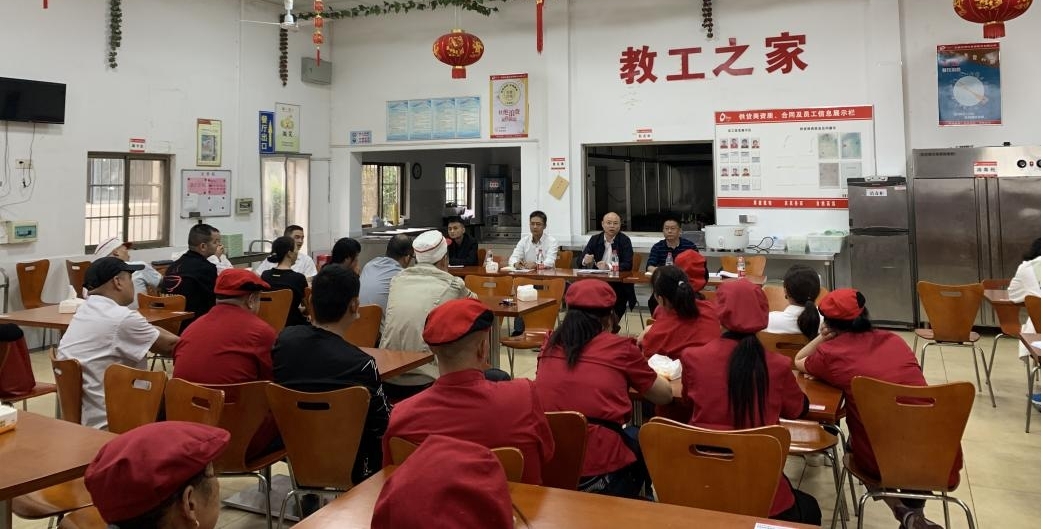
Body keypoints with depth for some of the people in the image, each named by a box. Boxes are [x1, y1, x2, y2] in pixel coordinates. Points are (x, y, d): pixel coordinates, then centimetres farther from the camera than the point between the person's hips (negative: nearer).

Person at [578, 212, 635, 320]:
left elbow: (628, 265, -12)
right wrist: (585, 261, -18)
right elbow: (580, 261, 7)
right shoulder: (595, 239, 10)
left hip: (619, 283, -2)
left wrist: (609, 267, -28)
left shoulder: (625, 240, -1)